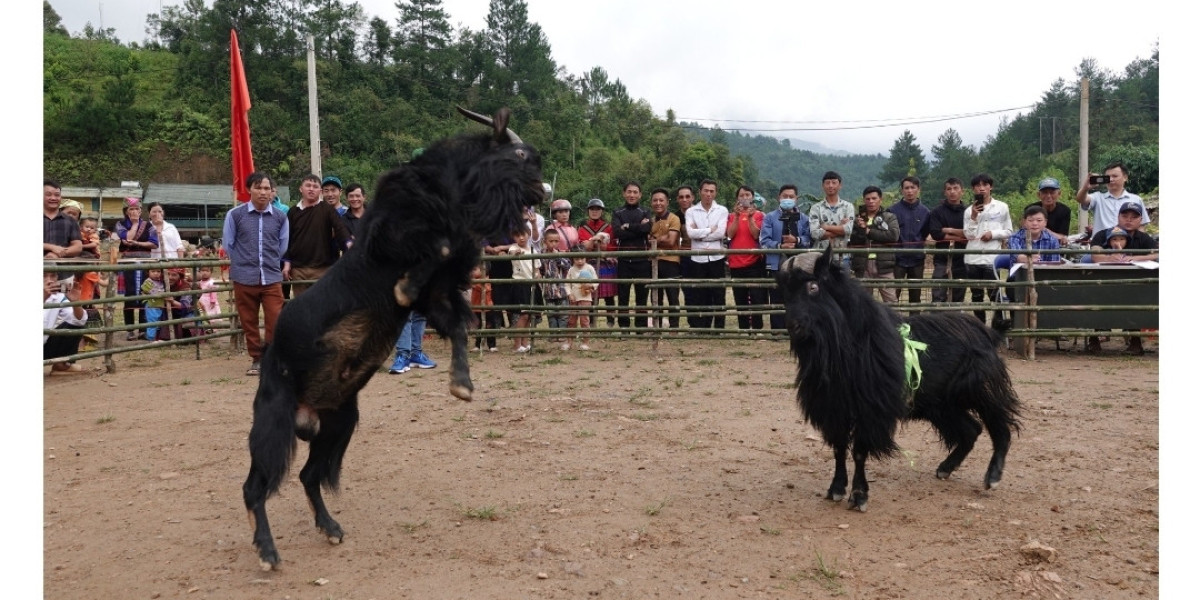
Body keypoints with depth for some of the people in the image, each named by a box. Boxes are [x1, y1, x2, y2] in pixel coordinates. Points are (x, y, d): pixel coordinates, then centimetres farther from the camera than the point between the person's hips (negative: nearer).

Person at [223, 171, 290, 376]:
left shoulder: (280, 217, 2)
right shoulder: (235, 215, -2)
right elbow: (228, 244, 10)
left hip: (272, 278, 0)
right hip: (244, 278, 0)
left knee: (275, 321, -4)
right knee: (249, 322, 7)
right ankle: (256, 359, 20)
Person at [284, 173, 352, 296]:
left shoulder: (327, 209, 2)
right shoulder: (293, 212, 10)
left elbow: (340, 227, -12)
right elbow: (286, 239, 11)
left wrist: (348, 242, -32)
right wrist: (287, 263, 5)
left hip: (323, 269, -3)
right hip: (298, 269, 3)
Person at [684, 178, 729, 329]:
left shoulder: (722, 211, 4)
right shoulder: (691, 211, 6)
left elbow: (720, 233, -10)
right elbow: (691, 233, -9)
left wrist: (699, 233, -7)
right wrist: (711, 230, -8)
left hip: (717, 258, -1)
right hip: (698, 259, 1)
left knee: (718, 295, 3)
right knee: (700, 297, 6)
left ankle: (719, 328, 10)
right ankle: (701, 329, 13)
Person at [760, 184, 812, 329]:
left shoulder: (803, 218, 10)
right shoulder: (770, 217, 4)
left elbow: (809, 239, 3)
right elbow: (764, 240, -4)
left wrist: (797, 240, -15)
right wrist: (779, 246, -19)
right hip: (776, 265, -2)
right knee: (777, 302, 1)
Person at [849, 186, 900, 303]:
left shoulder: (890, 217, 9)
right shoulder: (858, 219, 13)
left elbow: (893, 235, -10)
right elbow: (853, 242, 1)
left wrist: (869, 231, -7)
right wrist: (861, 229, -15)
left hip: (883, 264, -2)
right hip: (862, 265, 2)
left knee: (890, 300, -2)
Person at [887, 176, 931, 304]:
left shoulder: (925, 211, 4)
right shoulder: (893, 210, -4)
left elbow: (925, 233, 11)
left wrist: (919, 246, -1)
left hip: (917, 260, 3)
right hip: (897, 259, -2)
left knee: (915, 296, 10)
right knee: (893, 295, -3)